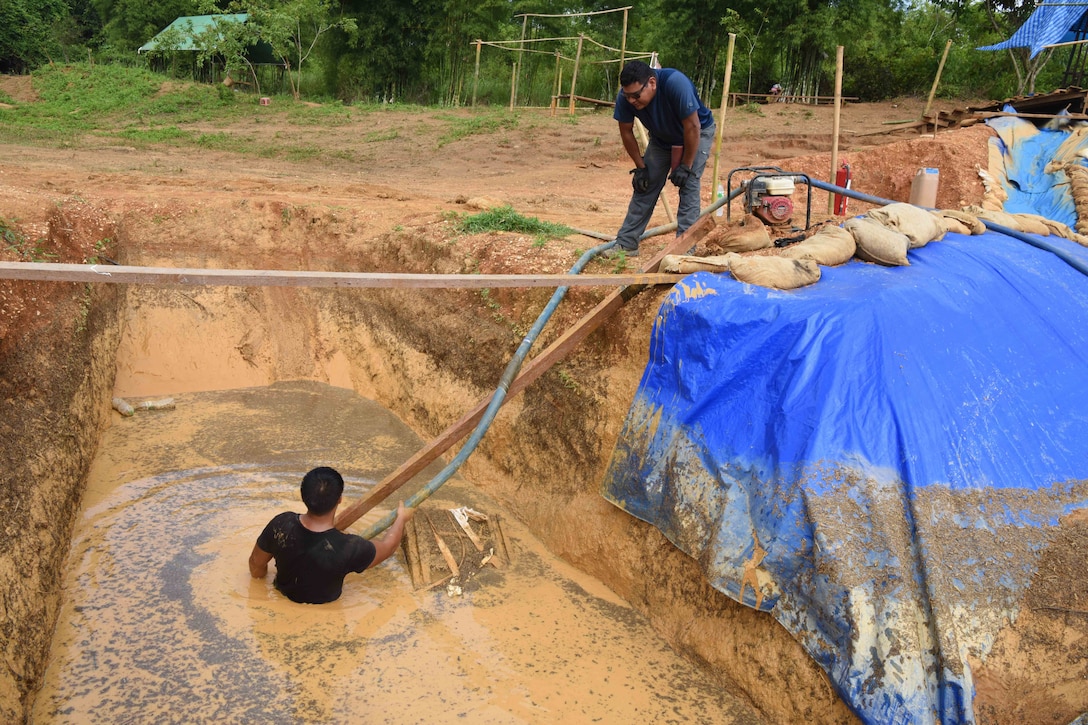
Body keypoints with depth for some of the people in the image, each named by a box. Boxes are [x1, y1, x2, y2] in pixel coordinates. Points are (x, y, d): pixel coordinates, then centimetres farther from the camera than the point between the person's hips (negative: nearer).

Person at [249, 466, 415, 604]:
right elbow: (387, 547, -17)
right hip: (324, 605, -2)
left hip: (285, 591, 3)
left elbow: (256, 565, -12)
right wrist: (401, 518, 1)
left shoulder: (280, 525, -33)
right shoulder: (348, 548, -40)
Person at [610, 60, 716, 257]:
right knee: (645, 185, 0)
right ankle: (625, 243, 5)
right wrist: (640, 167, -8)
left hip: (698, 133, -4)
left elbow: (692, 127, -33)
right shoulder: (625, 97, -26)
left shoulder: (675, 83, -40)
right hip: (661, 137, 4)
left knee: (688, 184, -17)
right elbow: (626, 133, -10)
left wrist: (685, 167, -26)